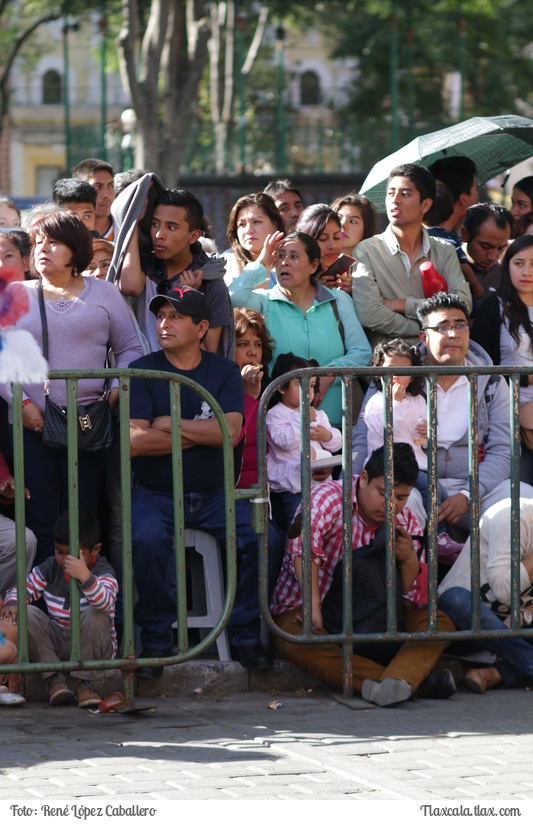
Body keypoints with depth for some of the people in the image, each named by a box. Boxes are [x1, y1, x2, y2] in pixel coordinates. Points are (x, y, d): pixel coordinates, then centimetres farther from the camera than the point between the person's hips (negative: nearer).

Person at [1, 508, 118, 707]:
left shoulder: (103, 572, -15)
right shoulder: (50, 568, 1)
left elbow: (106, 602, -37)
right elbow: (23, 589, 6)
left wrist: (85, 577, -55)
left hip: (89, 645, -4)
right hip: (56, 644, 4)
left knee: (97, 616, -33)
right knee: (29, 614, -20)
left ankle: (83, 682, -24)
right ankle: (54, 679, -22)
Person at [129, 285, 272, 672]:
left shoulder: (225, 371, 6)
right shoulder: (143, 371, 2)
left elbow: (231, 432, -10)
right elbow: (135, 441, -11)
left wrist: (171, 425, -9)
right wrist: (201, 433, -8)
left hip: (215, 493, 2)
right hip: (156, 493, -2)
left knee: (257, 536, -23)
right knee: (147, 538, -32)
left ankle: (246, 634, -7)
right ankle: (156, 638, -17)